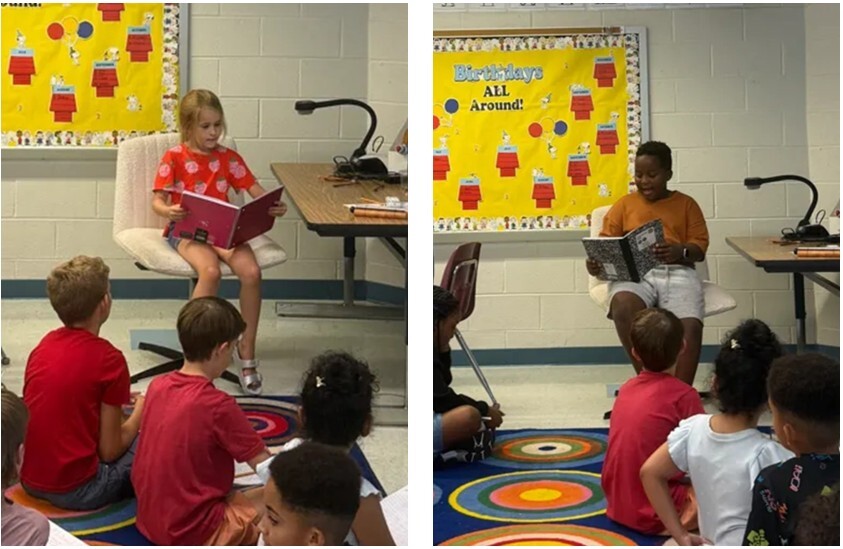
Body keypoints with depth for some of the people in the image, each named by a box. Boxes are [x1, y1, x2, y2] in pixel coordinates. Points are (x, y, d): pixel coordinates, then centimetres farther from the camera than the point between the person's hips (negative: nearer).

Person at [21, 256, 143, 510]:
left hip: (28, 480, 8)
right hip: (74, 491, -8)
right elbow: (109, 451, -11)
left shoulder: (43, 345, 4)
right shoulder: (109, 359, -15)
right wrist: (139, 412, 7)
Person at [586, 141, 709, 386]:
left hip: (676, 271, 0)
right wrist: (596, 261, -9)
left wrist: (680, 251, -14)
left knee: (691, 326, -32)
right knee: (622, 307, -37)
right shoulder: (625, 204, 23)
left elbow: (700, 246, 10)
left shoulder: (686, 204, 21)